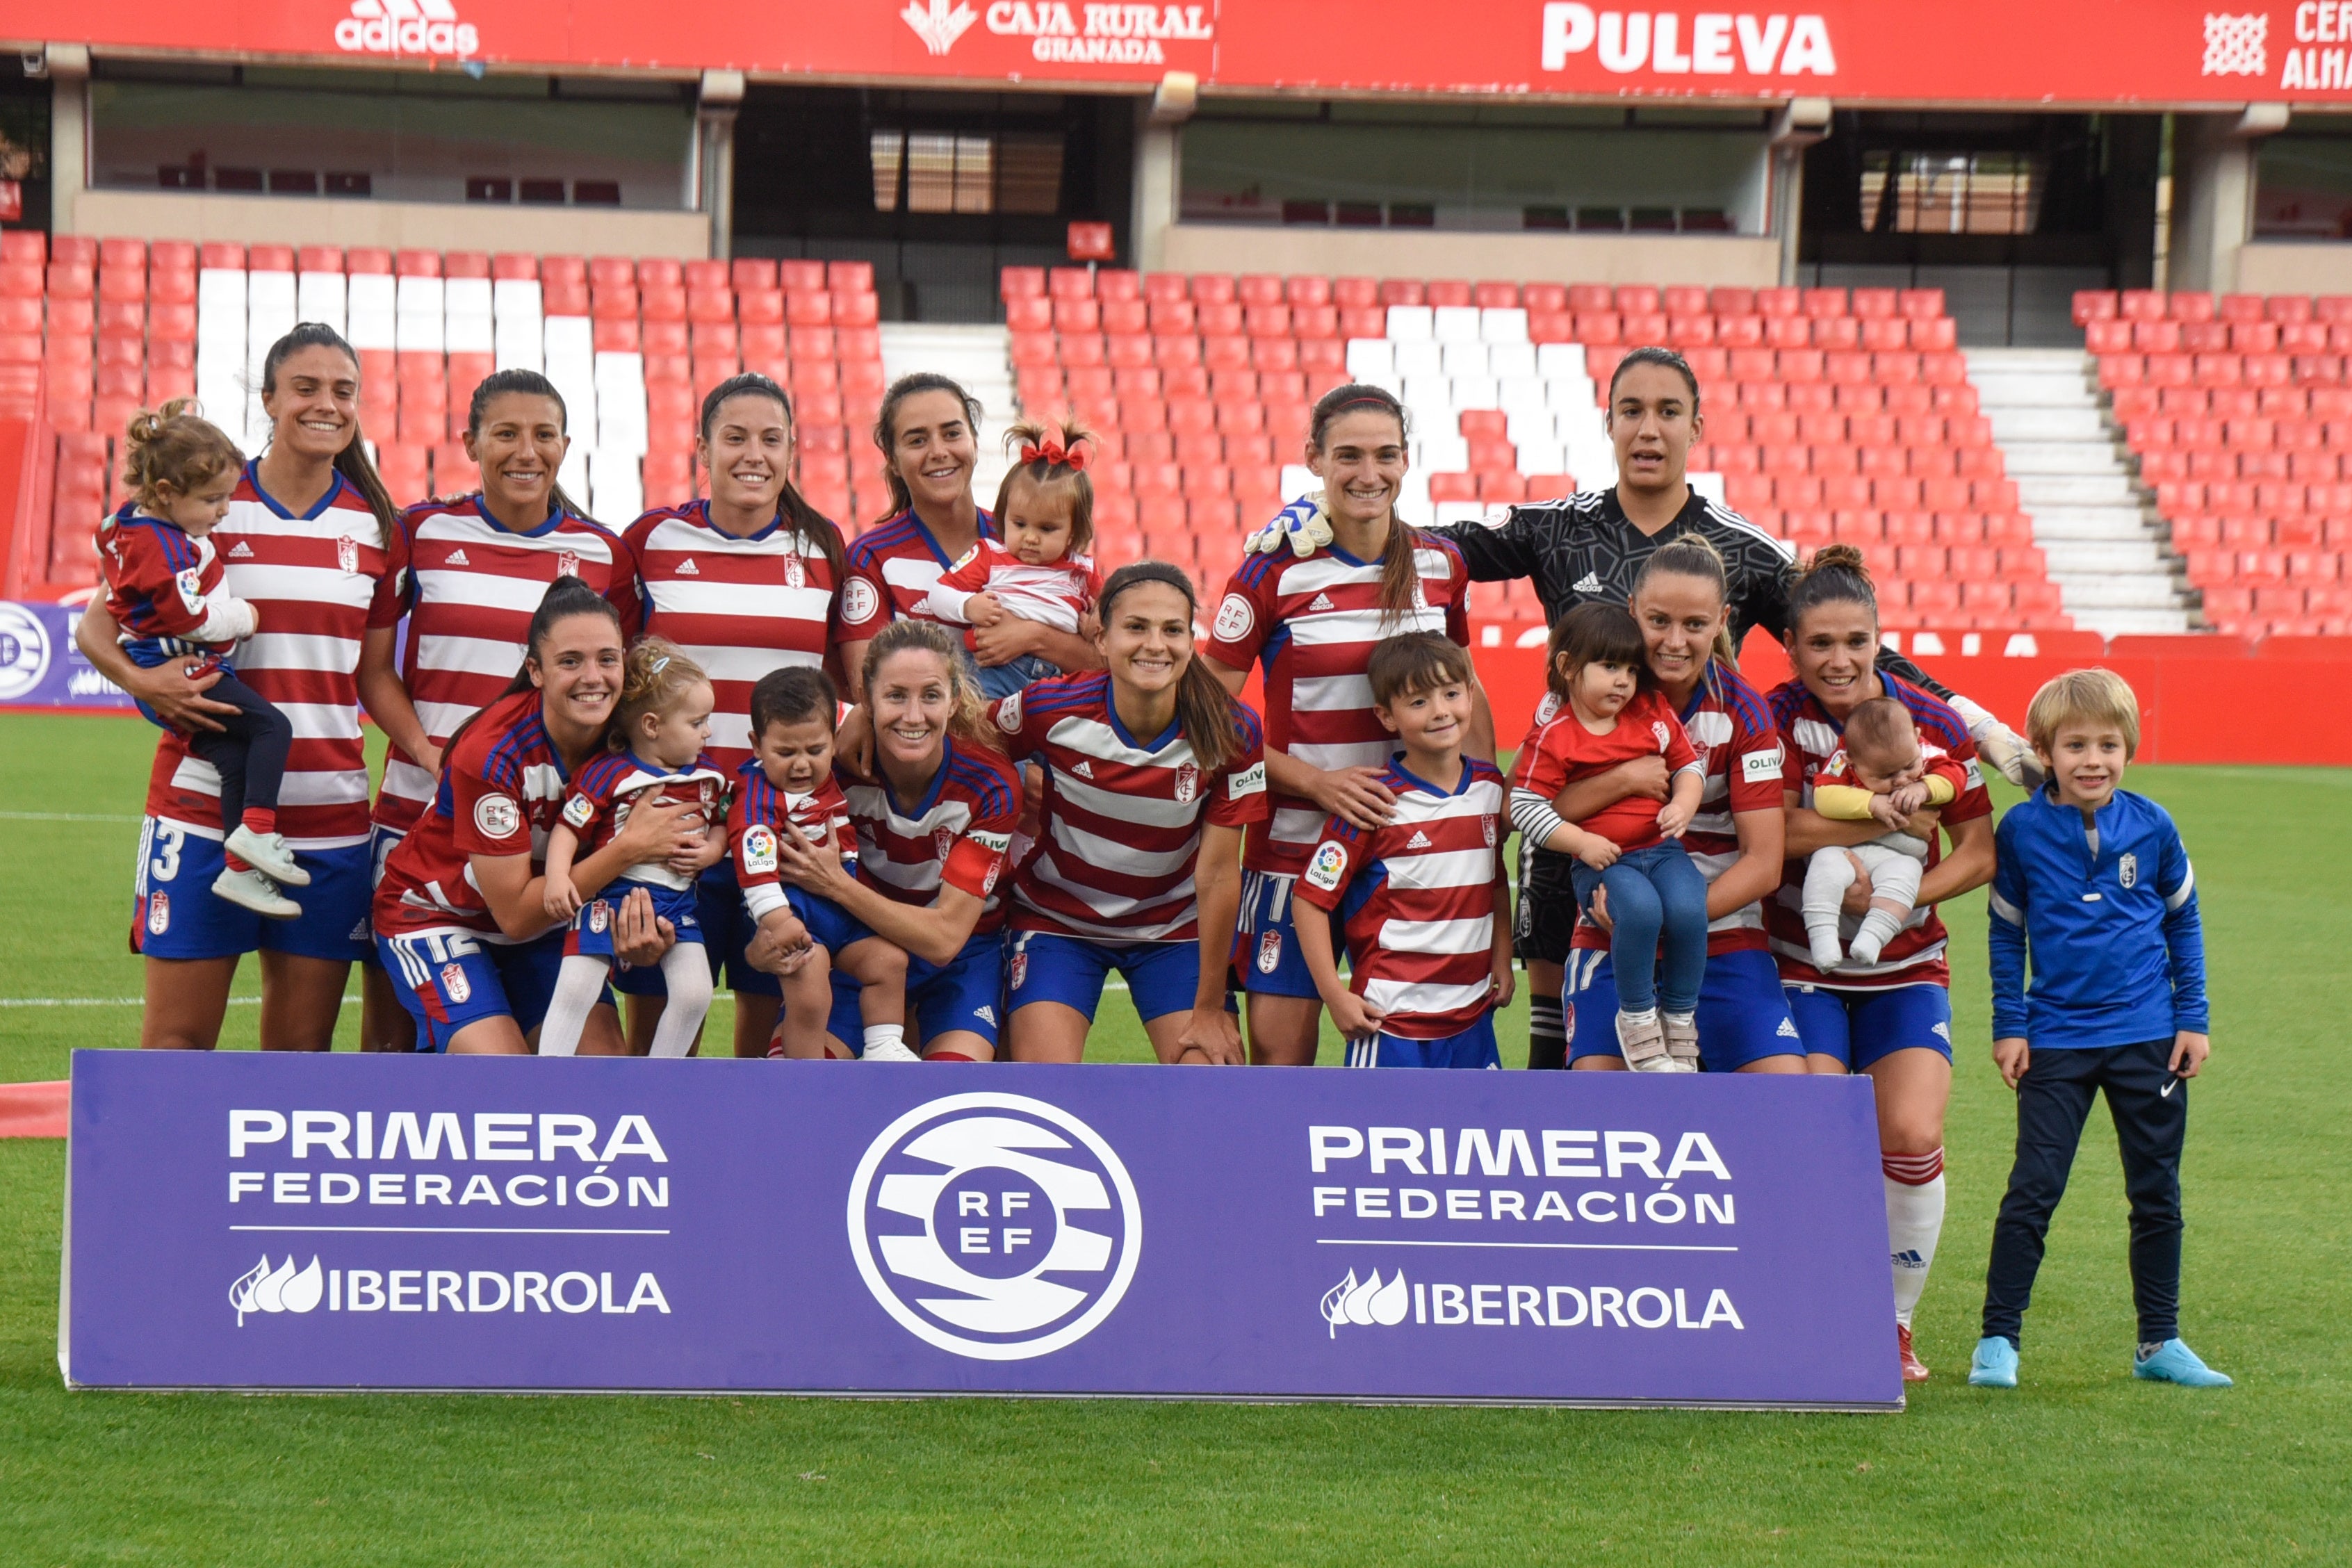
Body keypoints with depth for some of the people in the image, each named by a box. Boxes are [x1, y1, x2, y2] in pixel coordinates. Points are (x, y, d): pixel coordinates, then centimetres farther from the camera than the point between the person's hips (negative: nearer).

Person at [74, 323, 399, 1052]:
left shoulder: (376, 525, 8)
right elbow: (95, 628, 3)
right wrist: (140, 679, -17)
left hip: (330, 814, 3)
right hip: (206, 801, -3)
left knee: (302, 1040, 5)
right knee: (178, 1034, -4)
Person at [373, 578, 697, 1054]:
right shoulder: (491, 752, -30)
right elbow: (514, 913, -26)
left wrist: (642, 929, -32)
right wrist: (627, 849, -33)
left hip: (544, 913, 5)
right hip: (437, 914, -5)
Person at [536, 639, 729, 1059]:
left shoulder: (709, 776, 5)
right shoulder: (607, 775, -13)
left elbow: (721, 824, 18)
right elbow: (568, 827, -12)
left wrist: (713, 849, -4)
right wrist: (557, 877, -25)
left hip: (677, 901, 5)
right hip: (609, 894, -5)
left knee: (694, 993, -5)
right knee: (575, 990, -11)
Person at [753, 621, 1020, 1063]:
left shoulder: (990, 784, -23)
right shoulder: (836, 765, -21)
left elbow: (944, 937, -25)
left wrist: (838, 885, -34)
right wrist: (769, 939, -31)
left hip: (963, 951, -1)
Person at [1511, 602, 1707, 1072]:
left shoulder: (1653, 712, 10)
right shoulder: (1552, 737, -4)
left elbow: (1688, 765, 15)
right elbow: (1526, 806, -7)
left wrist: (1683, 805, -6)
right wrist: (1582, 842, -16)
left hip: (1662, 849, 4)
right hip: (1602, 860, -4)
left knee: (1687, 908, -28)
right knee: (1640, 907, -35)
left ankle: (1680, 1020, -7)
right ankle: (1636, 1020, -14)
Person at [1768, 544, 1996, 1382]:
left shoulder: (1933, 723, -5)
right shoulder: (1777, 720, -8)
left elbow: (1979, 851, -1)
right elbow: (1781, 830, -23)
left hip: (1906, 967, 1)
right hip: (1801, 967, -1)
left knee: (1912, 1138, -14)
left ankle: (1894, 1322, 5)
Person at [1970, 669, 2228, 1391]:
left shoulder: (2151, 826, -1)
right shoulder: (2022, 830, -4)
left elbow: (2184, 921, 10)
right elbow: (2006, 931, 6)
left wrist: (2194, 1019, 7)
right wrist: (2008, 1026, 2)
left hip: (2148, 1039, 2)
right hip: (2056, 1041, -2)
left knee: (2157, 1194, 8)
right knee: (2033, 1190, -5)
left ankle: (2159, 1343, 18)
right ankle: (1998, 1339, 2)